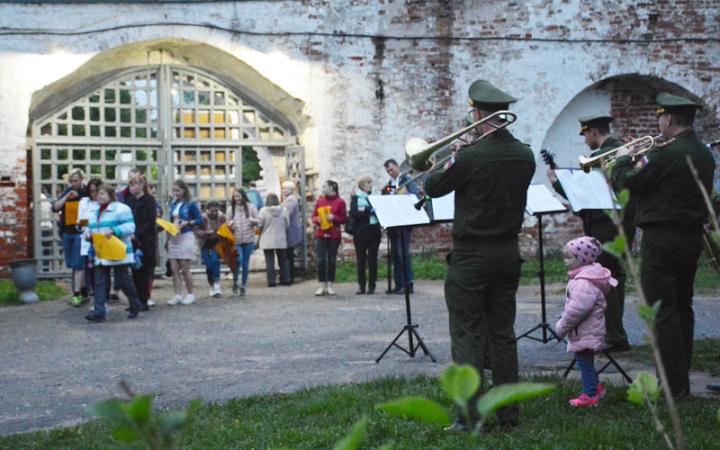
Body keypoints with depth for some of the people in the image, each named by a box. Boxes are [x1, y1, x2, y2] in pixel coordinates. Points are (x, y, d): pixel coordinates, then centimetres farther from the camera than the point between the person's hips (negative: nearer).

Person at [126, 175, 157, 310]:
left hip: (145, 242, -6)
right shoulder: (130, 200, 13)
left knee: (144, 272, -3)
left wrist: (137, 235, -20)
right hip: (133, 241, 6)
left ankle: (144, 301, 2)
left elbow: (150, 222, -14)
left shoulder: (149, 200, -6)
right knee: (135, 272, 8)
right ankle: (137, 301, 14)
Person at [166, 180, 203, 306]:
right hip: (173, 238, 6)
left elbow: (199, 220, -6)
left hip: (185, 237, -6)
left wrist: (187, 223, -18)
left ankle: (190, 294, 11)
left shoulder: (190, 204, -5)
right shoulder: (173, 205, 11)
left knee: (184, 269, -2)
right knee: (174, 269, 1)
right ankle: (177, 295, 7)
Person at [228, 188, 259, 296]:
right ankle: (235, 281, 4)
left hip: (248, 240, 0)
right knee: (238, 260, -18)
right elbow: (228, 224, 12)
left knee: (245, 263, 5)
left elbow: (257, 221, 5)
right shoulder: (231, 209, 5)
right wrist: (229, 225, -11)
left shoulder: (251, 207, 3)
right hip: (236, 240, 0)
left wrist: (254, 220, -18)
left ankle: (244, 286, 18)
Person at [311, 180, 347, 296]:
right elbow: (314, 216, 15)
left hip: (334, 235, -2)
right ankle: (322, 286, 1)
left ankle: (330, 286, 9)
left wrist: (334, 217, -16)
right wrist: (317, 219, -7)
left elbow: (344, 218, 0)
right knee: (321, 260, -4)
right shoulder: (320, 201, 11)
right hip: (321, 234, 2)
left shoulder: (340, 202, 1)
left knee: (332, 260, 2)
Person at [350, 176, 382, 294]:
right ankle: (361, 286, 7)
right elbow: (354, 213, -10)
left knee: (372, 259, 1)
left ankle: (372, 286, 4)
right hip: (360, 232, -2)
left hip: (374, 232, 2)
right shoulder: (355, 198, 5)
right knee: (361, 259, 1)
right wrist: (369, 210, -16)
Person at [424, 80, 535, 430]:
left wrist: (452, 161, 7)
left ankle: (470, 416, 1)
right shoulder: (525, 156, 2)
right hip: (508, 253, 6)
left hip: (471, 256, -6)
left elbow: (432, 188, -7)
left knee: (467, 337, 0)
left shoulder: (471, 157, -18)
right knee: (503, 333, 13)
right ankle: (508, 412, 18)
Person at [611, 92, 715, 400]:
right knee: (682, 308, 16)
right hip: (691, 238, 9)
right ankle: (682, 378, 25)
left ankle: (673, 385, -2)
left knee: (663, 312, -4)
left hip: (662, 239, -9)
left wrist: (623, 160, 5)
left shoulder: (667, 154, -19)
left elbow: (625, 183, -14)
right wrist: (641, 164, 15)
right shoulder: (704, 155, 9)